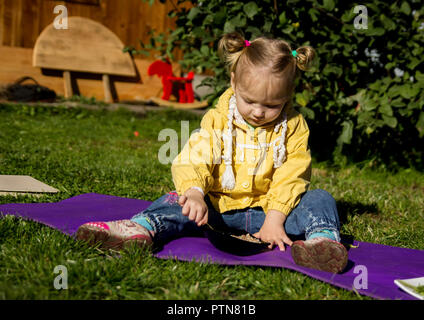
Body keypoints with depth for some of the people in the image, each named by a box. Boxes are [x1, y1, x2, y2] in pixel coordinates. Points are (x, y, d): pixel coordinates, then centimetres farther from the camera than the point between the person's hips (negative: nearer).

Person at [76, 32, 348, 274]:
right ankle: (141, 228, -43)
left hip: (267, 208, 0)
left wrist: (274, 219, -19)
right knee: (180, 201, -23)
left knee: (320, 200, -21)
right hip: (219, 206, 1)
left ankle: (323, 239, -47)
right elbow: (193, 160, -16)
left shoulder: (293, 126, -3)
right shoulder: (218, 120, -4)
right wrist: (194, 193, -38)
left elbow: (291, 177, -7)